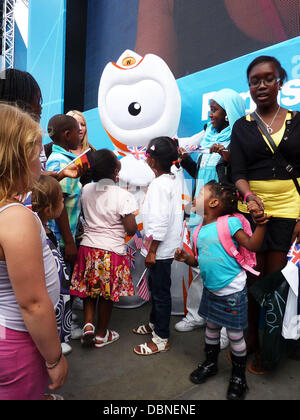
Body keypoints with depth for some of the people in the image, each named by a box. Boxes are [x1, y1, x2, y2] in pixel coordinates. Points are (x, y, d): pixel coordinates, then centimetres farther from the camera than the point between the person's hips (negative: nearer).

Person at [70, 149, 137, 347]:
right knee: (107, 295, 13)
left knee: (89, 289, 23)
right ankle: (101, 334, 28)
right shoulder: (123, 196, -17)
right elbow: (131, 229, -15)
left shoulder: (86, 189, -1)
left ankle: (88, 324, 13)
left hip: (88, 248, 4)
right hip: (112, 251, -4)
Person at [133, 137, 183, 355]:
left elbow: (159, 221, -25)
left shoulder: (160, 184, -21)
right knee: (155, 285, 23)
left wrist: (152, 251, -18)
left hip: (161, 249, -10)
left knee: (161, 290, 2)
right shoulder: (172, 180, 8)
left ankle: (161, 339, 18)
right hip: (167, 246, 10)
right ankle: (155, 322, 42)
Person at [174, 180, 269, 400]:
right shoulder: (198, 231, 4)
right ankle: (210, 363, 44)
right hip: (211, 289, 7)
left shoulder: (230, 222, -15)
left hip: (232, 291, -6)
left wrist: (261, 224, -30)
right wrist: (186, 258, -9)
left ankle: (239, 376, 30)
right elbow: (199, 261, 10)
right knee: (211, 327, 22)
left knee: (235, 334, 8)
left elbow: (252, 245, -17)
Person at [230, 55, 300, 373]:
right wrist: (248, 194, -24)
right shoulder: (242, 127, 7)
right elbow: (238, 173, -2)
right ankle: (250, 341, 23)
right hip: (251, 209, 0)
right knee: (252, 278, 7)